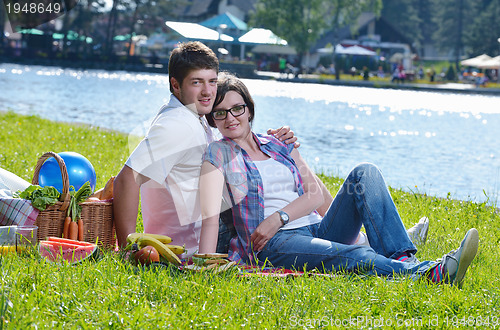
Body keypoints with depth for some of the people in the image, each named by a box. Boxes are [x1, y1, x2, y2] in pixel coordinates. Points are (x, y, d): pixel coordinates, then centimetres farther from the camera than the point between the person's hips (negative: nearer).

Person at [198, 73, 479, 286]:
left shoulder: (279, 146, 21)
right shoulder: (218, 155, 6)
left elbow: (316, 193, 9)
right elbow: (210, 215, -8)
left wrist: (278, 217, -9)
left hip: (318, 229, 6)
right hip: (274, 244, -6)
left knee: (364, 174, -16)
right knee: (351, 256, -35)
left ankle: (403, 260, -36)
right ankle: (429, 274, -58)